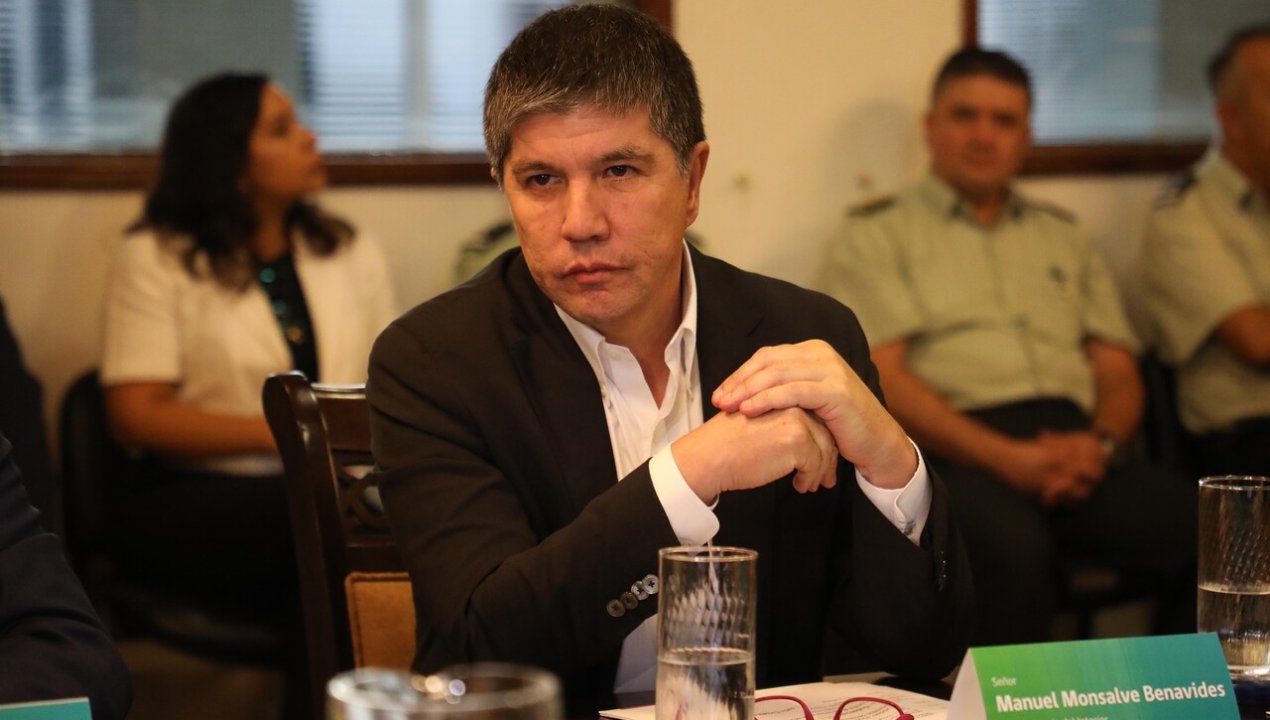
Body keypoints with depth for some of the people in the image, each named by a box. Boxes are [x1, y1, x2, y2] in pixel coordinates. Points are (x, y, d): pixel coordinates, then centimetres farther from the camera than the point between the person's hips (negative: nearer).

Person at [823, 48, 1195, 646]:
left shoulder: (1063, 237, 28)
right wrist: (1005, 457, -14)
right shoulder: (875, 235, 12)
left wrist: (1100, 441, -3)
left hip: (1075, 449, 4)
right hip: (956, 454, -4)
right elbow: (881, 377, -1)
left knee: (1193, 525, -26)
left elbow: (1119, 373, 22)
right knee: (1013, 547, -39)